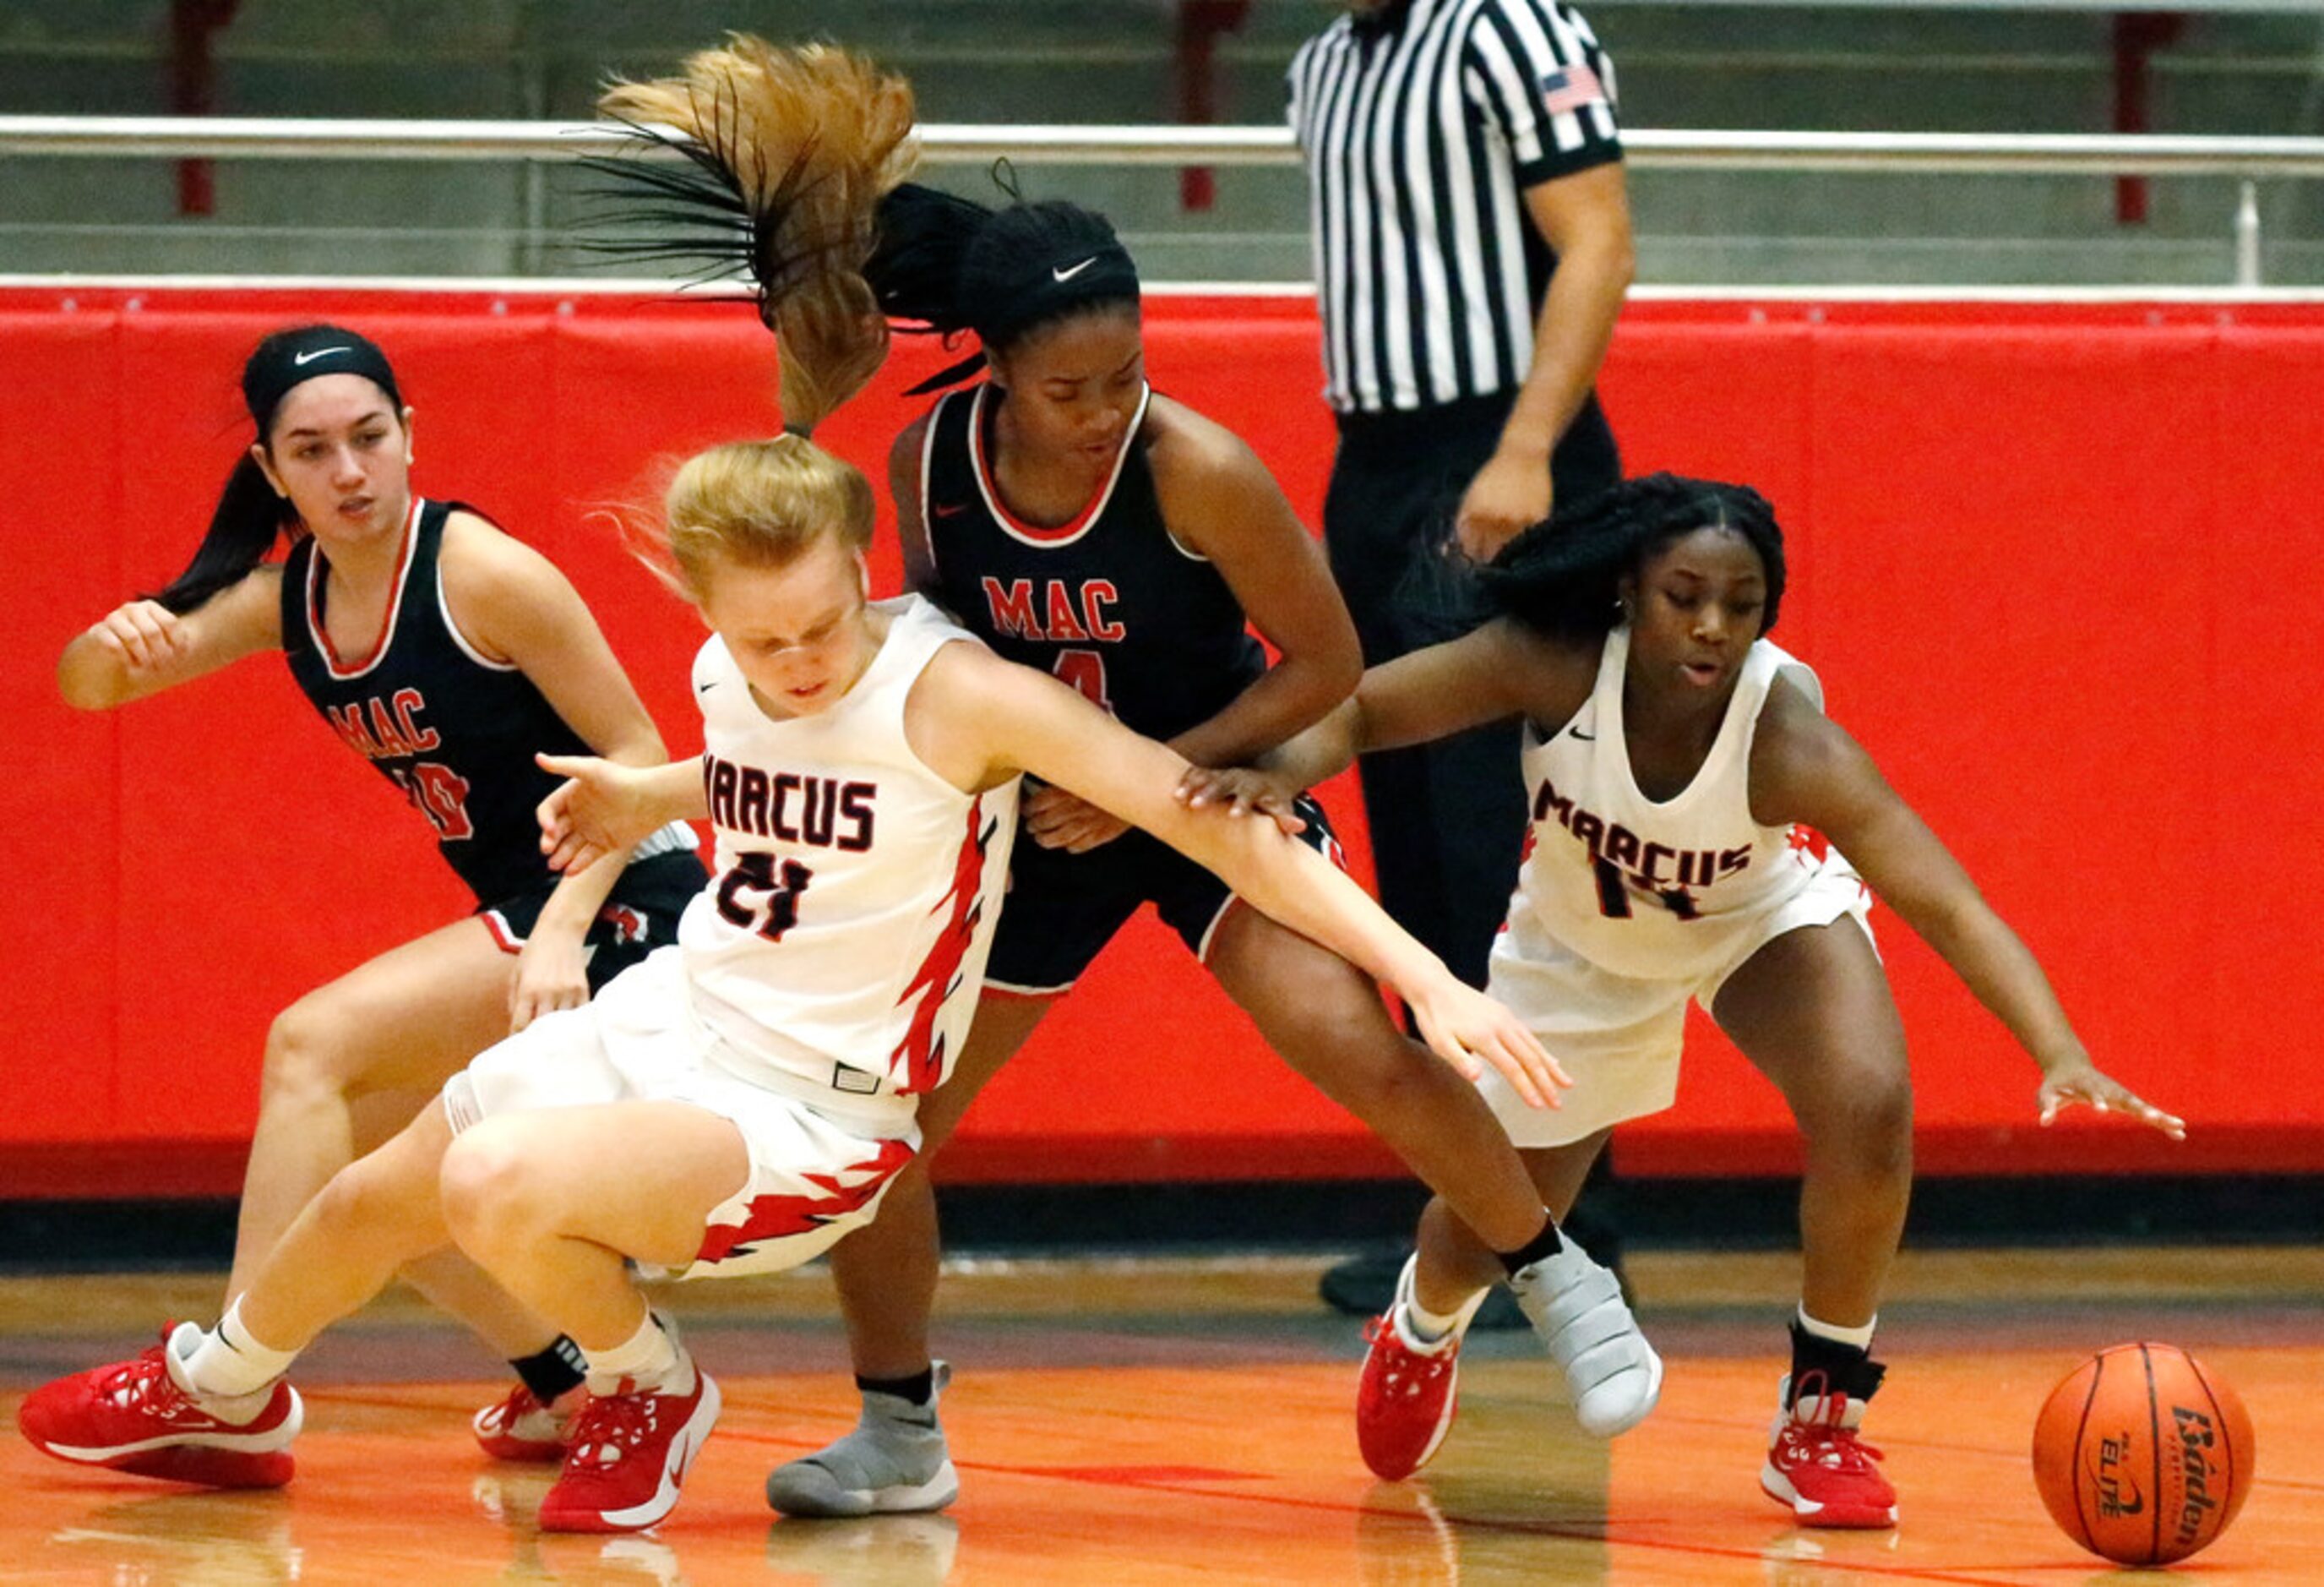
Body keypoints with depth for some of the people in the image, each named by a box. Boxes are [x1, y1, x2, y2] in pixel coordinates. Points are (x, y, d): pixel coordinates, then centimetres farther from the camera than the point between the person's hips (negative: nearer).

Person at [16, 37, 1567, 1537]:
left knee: (502, 1183, -32)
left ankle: (651, 1395, -1)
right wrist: (648, 800, 10)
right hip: (668, 1020, 7)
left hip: (802, 1117, -7)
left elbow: (1206, 812, -30)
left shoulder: (955, 694, -25)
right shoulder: (731, 678, -4)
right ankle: (223, 1388, 56)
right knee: (372, 1201, 22)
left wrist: (1424, 973, -36)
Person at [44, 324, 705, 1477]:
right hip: (520, 914, 8)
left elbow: (639, 756, -15)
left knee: (315, 1044, -19)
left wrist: (562, 934, -26)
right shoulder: (285, 597, 3)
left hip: (620, 907, -8)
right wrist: (116, 644, -25)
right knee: (343, 1153, 11)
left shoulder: (484, 577, -17)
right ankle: (570, 1380, 23)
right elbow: (87, 686, 0)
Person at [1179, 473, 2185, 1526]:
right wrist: (1281, 775, -45)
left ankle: (1823, 1422, -5)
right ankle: (1420, 1334, 51)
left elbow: (1948, 905, -46)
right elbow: (1357, 706, -23)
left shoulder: (1786, 737, -39)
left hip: (1765, 916, -1)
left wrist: (2060, 1055, -60)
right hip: (1582, 943, 1)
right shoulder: (1556, 668, -36)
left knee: (1868, 1111, -29)